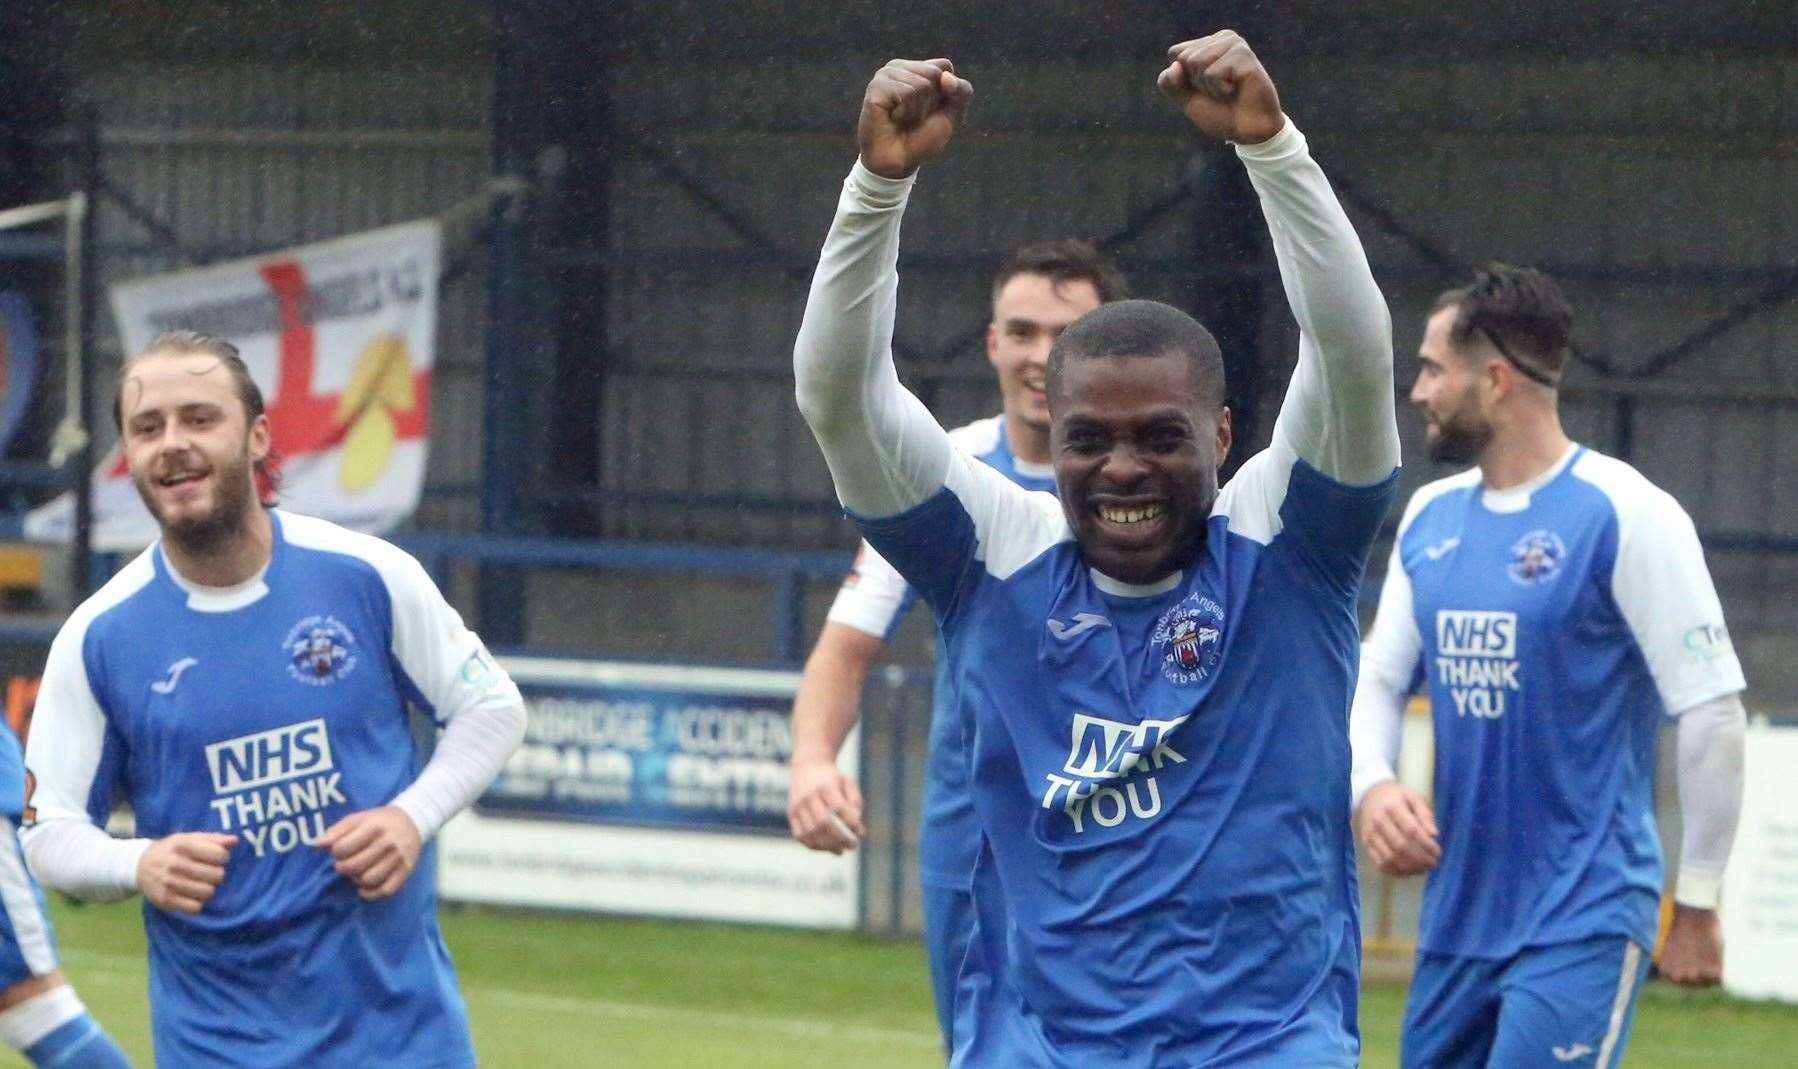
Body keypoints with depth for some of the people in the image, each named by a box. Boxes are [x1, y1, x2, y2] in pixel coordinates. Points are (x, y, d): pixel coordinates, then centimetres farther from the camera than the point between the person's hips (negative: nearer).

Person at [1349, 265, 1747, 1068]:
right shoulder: (1430, 518, 10)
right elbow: (1377, 678, 17)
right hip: (1457, 913, 7)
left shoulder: (1625, 516, -11)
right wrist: (1371, 787, -5)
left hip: (1583, 920, -7)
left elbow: (1713, 712, -10)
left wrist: (1697, 902, -9)